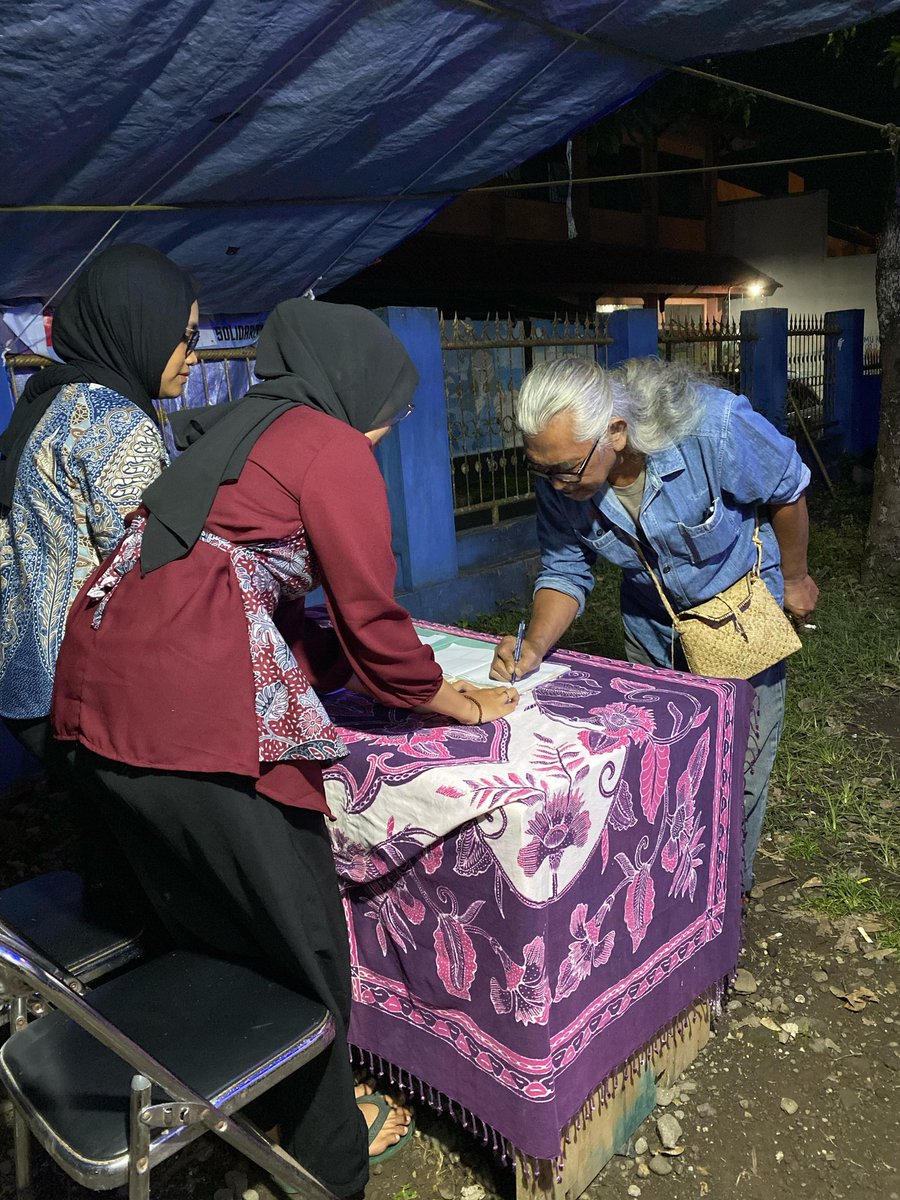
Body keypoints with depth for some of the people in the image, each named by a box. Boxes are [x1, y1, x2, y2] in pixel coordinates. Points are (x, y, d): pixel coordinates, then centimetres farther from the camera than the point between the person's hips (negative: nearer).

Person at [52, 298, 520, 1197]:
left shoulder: (237, 429, 23)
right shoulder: (331, 447, -3)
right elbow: (372, 617, -4)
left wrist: (345, 665, 27)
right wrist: (456, 703, 12)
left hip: (100, 688, 9)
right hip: (198, 708, -9)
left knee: (199, 922, 25)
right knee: (295, 934, 10)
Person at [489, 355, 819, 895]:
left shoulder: (716, 427, -36)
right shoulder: (558, 476, -23)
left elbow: (788, 490, -16)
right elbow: (565, 571, -10)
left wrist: (795, 578, -2)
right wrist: (534, 646, -29)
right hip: (651, 628, 4)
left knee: (738, 767, 6)